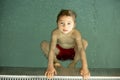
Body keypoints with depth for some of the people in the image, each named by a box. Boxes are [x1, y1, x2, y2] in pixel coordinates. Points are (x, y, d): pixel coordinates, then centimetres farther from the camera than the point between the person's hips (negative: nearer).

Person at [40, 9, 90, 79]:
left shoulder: (76, 33, -33)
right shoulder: (56, 33, -32)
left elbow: (81, 49, -42)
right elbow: (52, 49, -39)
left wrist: (85, 67, -53)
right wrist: (50, 67, -50)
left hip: (73, 52, 0)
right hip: (59, 51, 0)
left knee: (84, 42, -28)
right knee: (43, 44, -21)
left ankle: (73, 64, -14)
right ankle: (56, 62, -9)